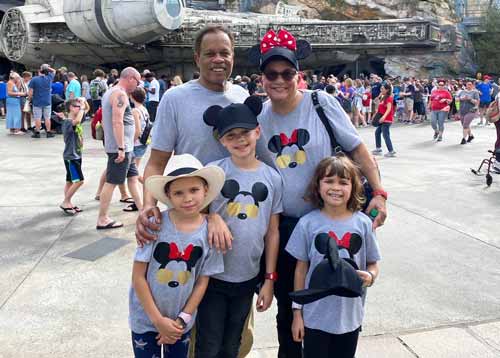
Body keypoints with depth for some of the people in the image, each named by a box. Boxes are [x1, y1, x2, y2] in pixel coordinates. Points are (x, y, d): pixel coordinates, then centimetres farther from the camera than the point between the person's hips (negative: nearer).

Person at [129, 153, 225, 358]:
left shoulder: (209, 231, -13)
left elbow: (203, 281, -5)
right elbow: (138, 276, -14)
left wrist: (182, 320, -6)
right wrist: (158, 319, -13)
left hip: (181, 321, 2)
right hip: (146, 318, -2)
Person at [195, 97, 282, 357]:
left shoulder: (272, 178, -2)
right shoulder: (212, 172, -10)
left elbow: (272, 232, 3)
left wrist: (269, 279, 3)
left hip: (247, 278, 3)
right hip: (212, 276, -2)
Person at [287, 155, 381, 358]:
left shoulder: (363, 223, -6)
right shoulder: (308, 224, -10)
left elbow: (373, 264, 5)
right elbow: (301, 268, -2)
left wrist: (370, 276, -18)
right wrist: (297, 311, 0)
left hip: (350, 316, 2)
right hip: (315, 317, -1)